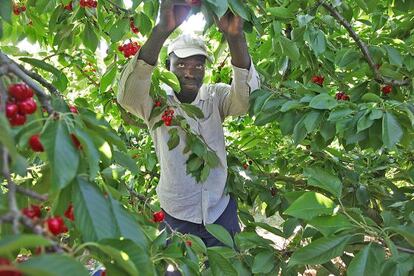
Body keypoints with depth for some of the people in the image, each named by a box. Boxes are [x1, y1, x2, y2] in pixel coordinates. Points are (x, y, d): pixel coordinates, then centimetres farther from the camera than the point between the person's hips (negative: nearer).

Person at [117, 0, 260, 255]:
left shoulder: (215, 96, -5)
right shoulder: (157, 100, -10)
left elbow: (248, 97, -24)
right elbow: (128, 94, -31)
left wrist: (235, 36, -41)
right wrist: (162, 30, -45)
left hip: (221, 211, 2)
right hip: (177, 216, -1)